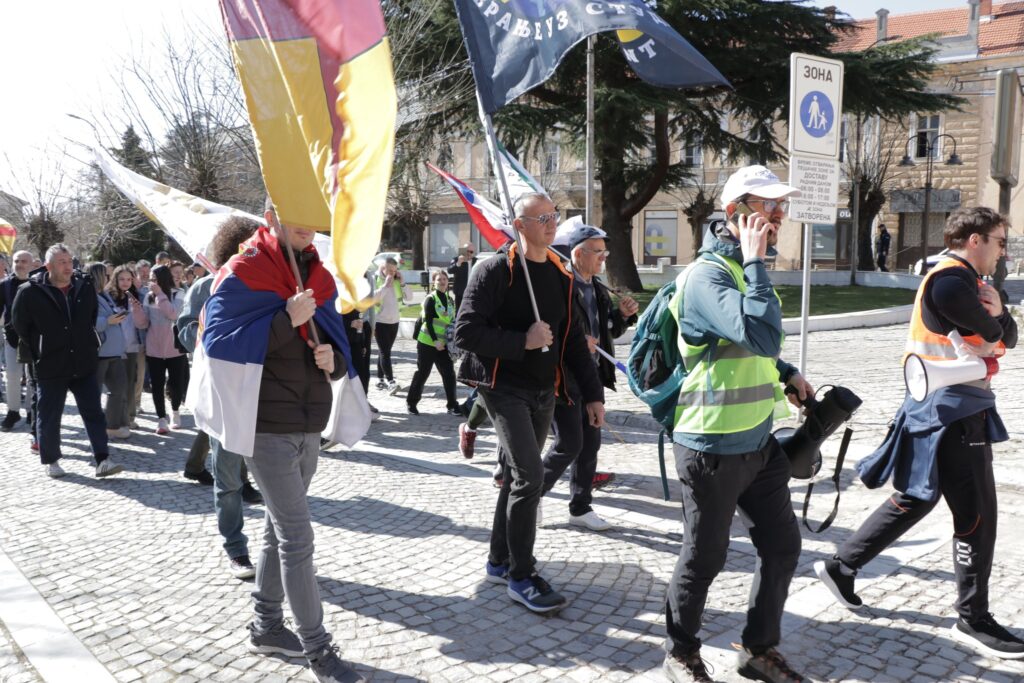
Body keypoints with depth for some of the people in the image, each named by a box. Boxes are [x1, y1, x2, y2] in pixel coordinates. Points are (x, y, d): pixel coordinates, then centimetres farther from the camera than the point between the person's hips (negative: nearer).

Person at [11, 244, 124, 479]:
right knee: (49, 417, 9)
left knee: (94, 413, 1)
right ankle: (50, 461, 23)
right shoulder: (30, 292, -9)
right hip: (50, 367, -3)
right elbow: (20, 326, 4)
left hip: (84, 364, 3)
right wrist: (39, 351, 6)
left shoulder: (85, 286, 2)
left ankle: (102, 460, 3)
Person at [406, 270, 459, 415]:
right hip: (427, 342, -5)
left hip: (443, 344, 5)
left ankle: (452, 405, 5)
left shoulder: (450, 300, 8)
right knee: (422, 373, 4)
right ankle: (411, 402, 19)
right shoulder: (430, 299, -10)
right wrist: (435, 340, -23)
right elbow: (428, 321, -15)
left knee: (449, 374, -1)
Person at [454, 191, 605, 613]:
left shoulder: (560, 276, 10)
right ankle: (520, 577, 1)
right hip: (504, 386, -7)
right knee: (530, 475, -13)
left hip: (543, 391, 7)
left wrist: (592, 393, 8)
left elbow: (574, 339, 13)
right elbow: (465, 332, -17)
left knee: (519, 475, 13)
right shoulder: (496, 270, -10)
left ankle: (499, 561, 28)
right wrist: (522, 341, -20)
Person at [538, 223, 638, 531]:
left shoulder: (598, 289, 12)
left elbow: (608, 331, 20)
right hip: (563, 378, -8)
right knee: (569, 443, -5)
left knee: (590, 442, 11)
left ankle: (580, 507, 24)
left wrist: (623, 315, 2)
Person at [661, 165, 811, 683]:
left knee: (782, 547, 14)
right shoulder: (708, 273, -18)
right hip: (714, 446, -9)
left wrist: (786, 374, 13)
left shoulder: (745, 266, 12)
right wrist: (755, 263, -23)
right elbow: (762, 336, -32)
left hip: (758, 441, 9)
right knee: (704, 558, 7)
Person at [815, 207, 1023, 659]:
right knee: (977, 515, -1)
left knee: (914, 500, 15)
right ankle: (973, 620, 14)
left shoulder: (966, 281, 16)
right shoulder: (951, 280, -17)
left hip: (960, 412, 10)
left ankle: (841, 566, 25)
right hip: (951, 413, -10)